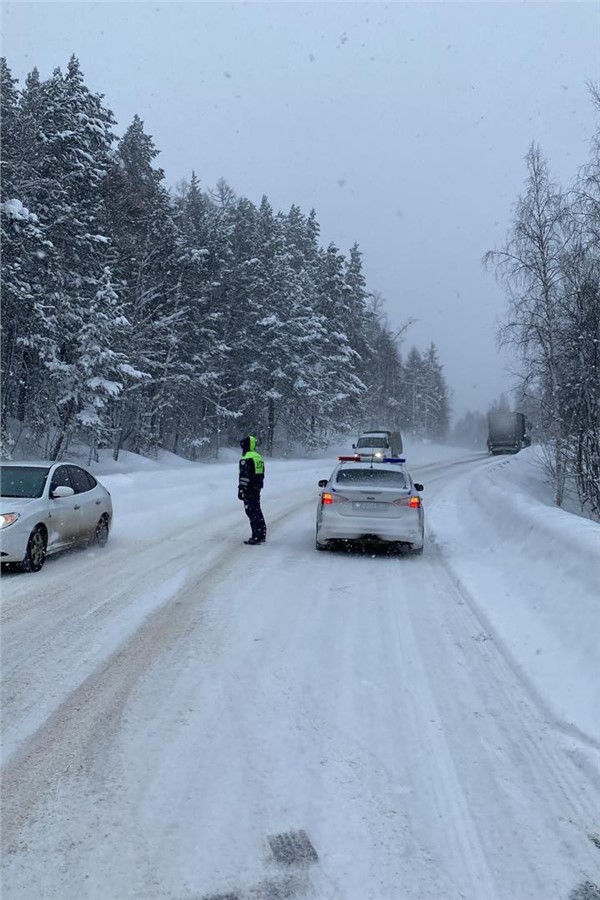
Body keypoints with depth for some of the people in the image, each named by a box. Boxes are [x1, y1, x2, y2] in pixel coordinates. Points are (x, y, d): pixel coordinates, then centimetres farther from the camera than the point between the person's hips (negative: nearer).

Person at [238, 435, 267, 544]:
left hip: (249, 490, -9)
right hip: (257, 489, 9)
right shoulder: (259, 457, 15)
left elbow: (244, 476, -20)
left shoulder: (246, 459, -15)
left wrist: (241, 490, -16)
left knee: (252, 512, -7)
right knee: (257, 511, 17)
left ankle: (256, 537, -9)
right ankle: (261, 535, 23)